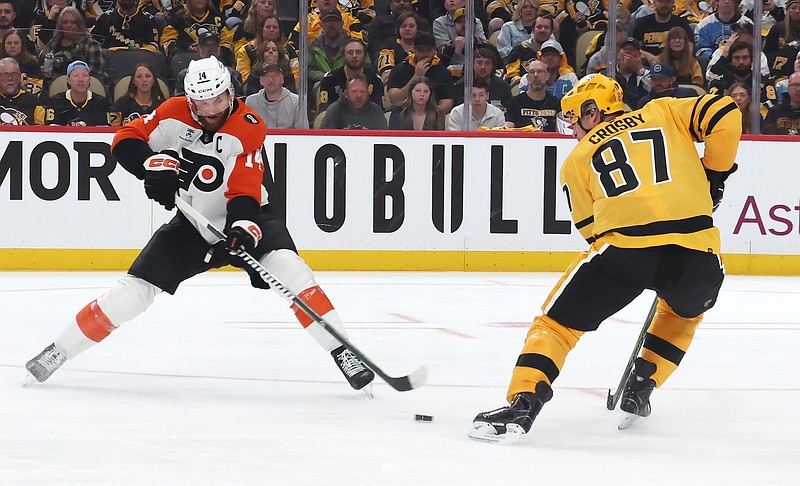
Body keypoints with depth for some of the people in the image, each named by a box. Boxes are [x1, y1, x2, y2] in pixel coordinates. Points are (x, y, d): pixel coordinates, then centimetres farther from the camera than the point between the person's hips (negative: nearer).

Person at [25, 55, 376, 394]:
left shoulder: (248, 128, -20)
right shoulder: (173, 114, -12)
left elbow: (244, 192, -25)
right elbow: (125, 139, -6)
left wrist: (244, 228, -43)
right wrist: (152, 165, -25)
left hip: (241, 219, -2)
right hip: (193, 223, 2)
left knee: (287, 267, -28)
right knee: (134, 291, -5)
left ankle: (342, 351, -23)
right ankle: (58, 351, 10)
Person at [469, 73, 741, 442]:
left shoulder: (577, 159, 21)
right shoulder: (663, 113, 22)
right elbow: (725, 114, 10)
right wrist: (713, 176, 21)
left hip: (623, 246, -2)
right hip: (697, 250, 2)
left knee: (557, 321, 14)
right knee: (686, 310, 36)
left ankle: (522, 405, -3)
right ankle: (641, 387, 28)